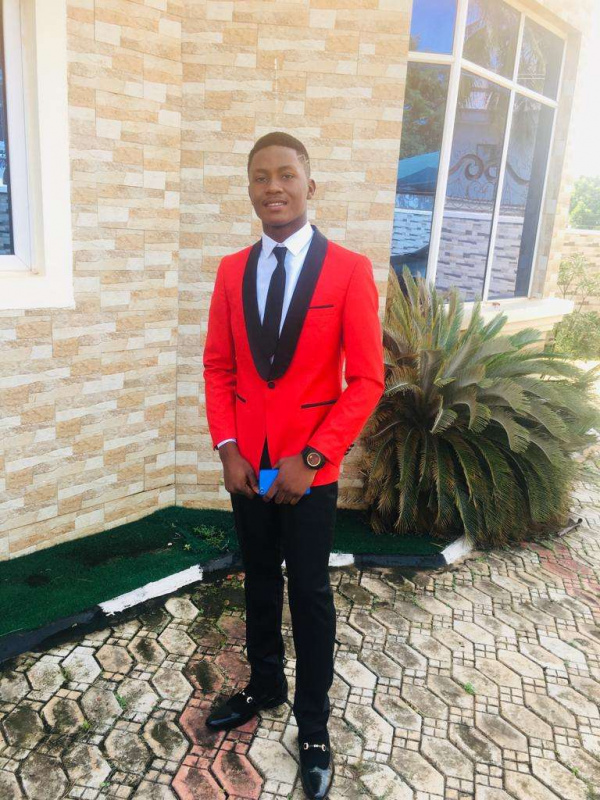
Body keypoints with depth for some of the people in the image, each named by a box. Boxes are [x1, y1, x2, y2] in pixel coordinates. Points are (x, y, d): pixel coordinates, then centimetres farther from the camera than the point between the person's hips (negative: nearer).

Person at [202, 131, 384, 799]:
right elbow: (218, 367, 6)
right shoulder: (232, 270, 3)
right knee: (259, 580, 19)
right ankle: (264, 685, 44)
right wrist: (227, 448, -5)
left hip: (309, 466, -3)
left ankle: (313, 722, 32)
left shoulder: (349, 269, -10)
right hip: (245, 463, 4)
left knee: (309, 592, 10)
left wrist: (311, 459, -16)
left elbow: (366, 378, -11)